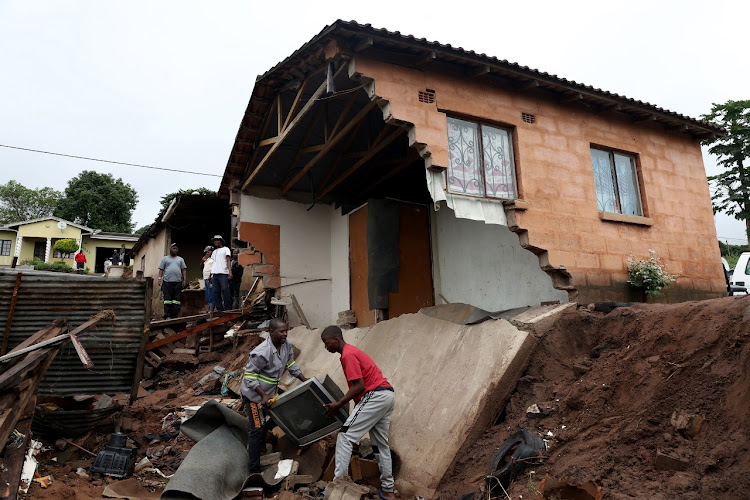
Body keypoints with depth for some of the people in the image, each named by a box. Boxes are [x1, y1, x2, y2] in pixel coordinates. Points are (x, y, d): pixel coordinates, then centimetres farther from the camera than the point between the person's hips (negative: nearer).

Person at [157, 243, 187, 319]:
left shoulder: (180, 259, 18)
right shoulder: (165, 258, 13)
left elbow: (184, 270, 13)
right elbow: (161, 269, 8)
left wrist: (184, 280, 3)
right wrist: (159, 278, -3)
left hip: (178, 282, 2)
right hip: (167, 281, -2)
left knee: (177, 300, -1)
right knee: (167, 299, -5)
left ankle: (174, 316, 1)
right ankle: (167, 316, -4)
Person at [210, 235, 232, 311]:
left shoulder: (225, 249, 10)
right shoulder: (214, 252, 26)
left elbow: (228, 261, 0)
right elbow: (213, 263, 23)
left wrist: (230, 272, -13)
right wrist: (210, 274, 14)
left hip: (223, 273, -6)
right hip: (214, 274, 6)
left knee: (225, 291, -11)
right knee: (215, 292, 1)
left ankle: (228, 309, -8)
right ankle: (219, 309, 3)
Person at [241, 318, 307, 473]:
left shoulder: (287, 346, -7)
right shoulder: (261, 353, -31)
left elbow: (291, 365, 8)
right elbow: (249, 376, -26)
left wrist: (306, 381, 4)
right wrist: (263, 396, -31)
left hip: (271, 391, 8)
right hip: (254, 394, -8)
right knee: (258, 430, -5)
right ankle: (254, 471, 3)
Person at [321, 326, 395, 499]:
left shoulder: (348, 355, -12)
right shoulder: (351, 351, 19)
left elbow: (359, 386, -18)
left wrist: (338, 405, -13)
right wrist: (342, 402, 21)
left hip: (375, 396, -11)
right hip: (386, 395, 11)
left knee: (345, 436, -8)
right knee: (381, 444, 16)